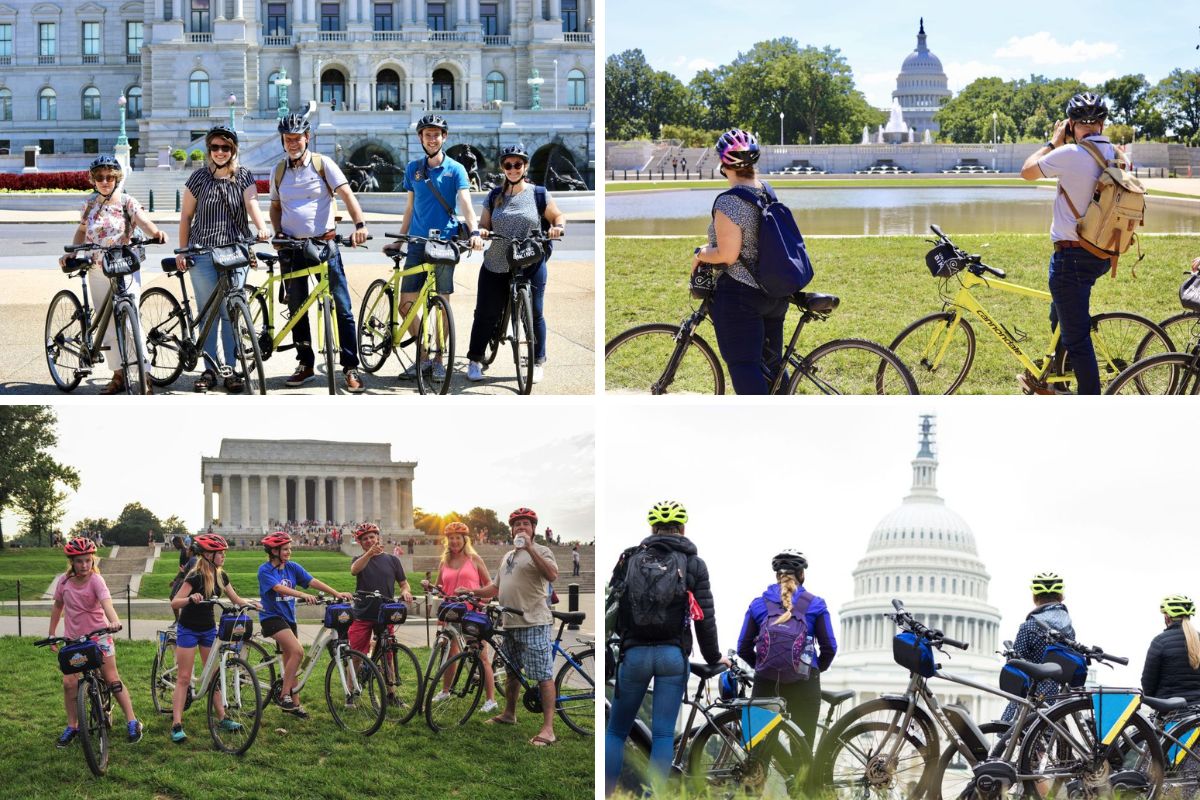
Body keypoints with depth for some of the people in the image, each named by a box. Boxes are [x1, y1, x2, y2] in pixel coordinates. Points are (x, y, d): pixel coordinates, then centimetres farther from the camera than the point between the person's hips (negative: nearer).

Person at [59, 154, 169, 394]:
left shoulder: (126, 202, -4)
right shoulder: (90, 204, 8)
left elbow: (142, 219, -20)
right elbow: (82, 231, 19)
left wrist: (155, 232, -42)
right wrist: (70, 253, 3)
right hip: (98, 272, 5)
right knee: (108, 325, 8)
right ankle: (119, 376, 17)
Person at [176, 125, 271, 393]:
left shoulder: (244, 177, 5)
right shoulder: (199, 178, 5)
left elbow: (252, 204, -10)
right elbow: (186, 216, 10)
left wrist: (262, 229, -29)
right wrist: (182, 251, 6)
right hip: (203, 253, 0)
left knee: (231, 313, -2)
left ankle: (231, 370, 4)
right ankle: (209, 370, 7)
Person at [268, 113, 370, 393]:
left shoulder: (323, 164, -3)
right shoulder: (279, 171, 9)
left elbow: (346, 194, -12)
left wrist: (359, 224, -27)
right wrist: (278, 233, 1)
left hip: (324, 243, -4)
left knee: (342, 306, -8)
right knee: (297, 308, 9)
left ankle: (350, 367, -6)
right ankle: (305, 364, 19)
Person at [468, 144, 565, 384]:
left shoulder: (538, 194, 2)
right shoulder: (494, 196, 9)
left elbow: (558, 216, 9)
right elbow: (484, 225, 12)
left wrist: (558, 227, -14)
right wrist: (481, 231, -12)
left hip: (531, 266, -2)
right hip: (495, 267, 2)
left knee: (534, 315, 2)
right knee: (486, 314, 3)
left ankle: (537, 362, 16)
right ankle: (475, 360, 15)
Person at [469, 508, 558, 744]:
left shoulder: (540, 552, -4)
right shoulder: (507, 557, 21)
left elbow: (552, 575, -24)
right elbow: (496, 587, 27)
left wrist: (530, 548, -27)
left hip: (534, 623, -9)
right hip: (510, 623, 9)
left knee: (543, 675, -11)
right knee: (512, 671, 21)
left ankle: (548, 728, -14)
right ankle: (509, 714, 36)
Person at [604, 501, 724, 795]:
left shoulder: (630, 558, 6)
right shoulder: (694, 564, 4)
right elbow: (706, 617, 3)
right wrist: (713, 658, 15)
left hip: (634, 652, 1)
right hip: (673, 654, 0)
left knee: (616, 730, 11)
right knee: (663, 735, 2)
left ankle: (605, 794, 4)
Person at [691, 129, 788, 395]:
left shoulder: (728, 203, -19)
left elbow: (727, 254, -22)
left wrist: (700, 254, -3)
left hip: (739, 295, -8)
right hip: (776, 294, 8)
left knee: (743, 365, -4)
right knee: (771, 363, 17)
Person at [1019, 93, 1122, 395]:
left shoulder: (1070, 154, -18)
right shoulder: (1117, 156, 3)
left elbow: (1027, 171, -3)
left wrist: (1055, 140, 8)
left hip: (1072, 255, -8)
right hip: (1103, 254, 8)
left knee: (1076, 337, -3)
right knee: (1061, 315, 31)